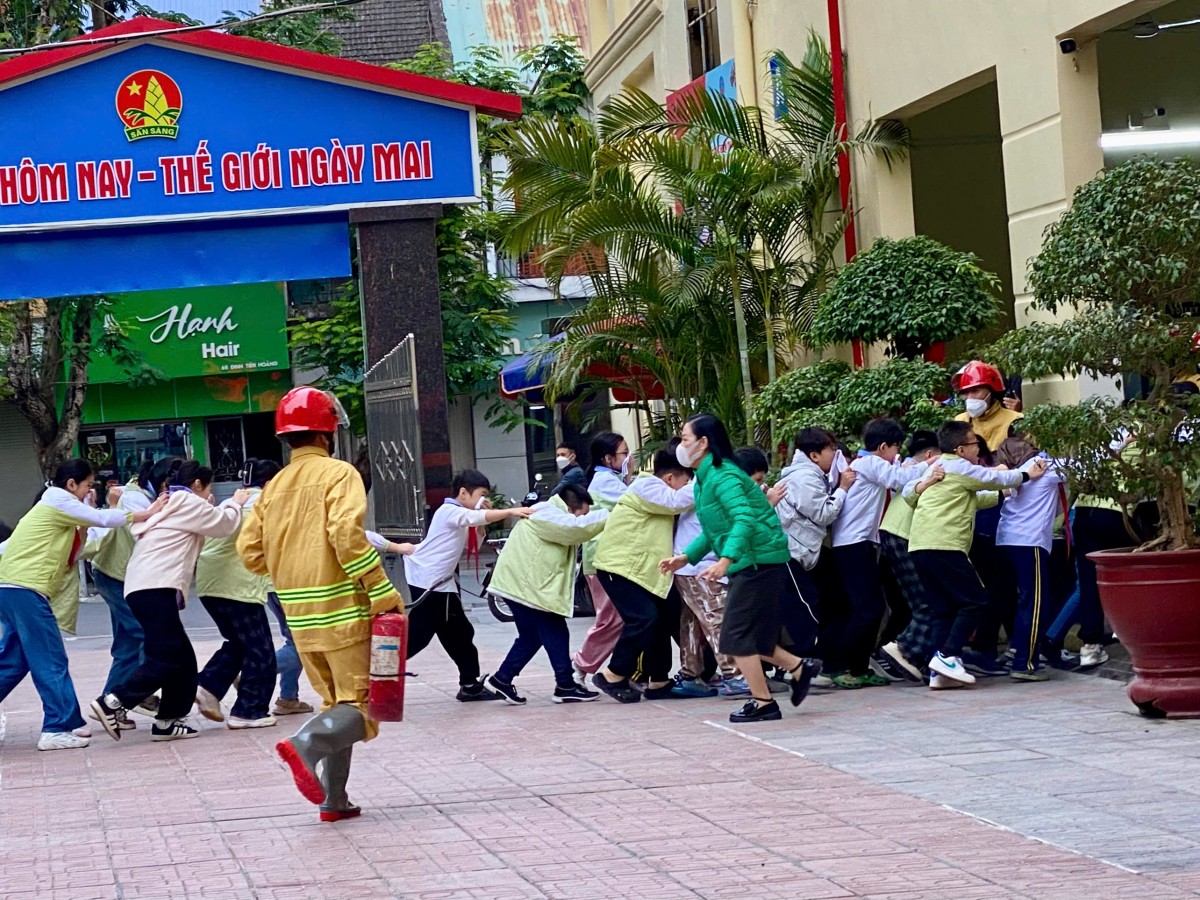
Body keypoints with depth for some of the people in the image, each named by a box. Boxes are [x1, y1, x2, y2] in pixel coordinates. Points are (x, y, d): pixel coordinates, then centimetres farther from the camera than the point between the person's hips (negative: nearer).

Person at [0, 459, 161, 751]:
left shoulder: (58, 507, 24)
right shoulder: (58, 501, -5)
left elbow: (73, 556, 19)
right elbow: (102, 519, -7)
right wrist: (147, 513, 0)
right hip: (25, 590, -10)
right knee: (50, 660, -7)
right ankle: (58, 728, -8)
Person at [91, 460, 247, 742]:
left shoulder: (168, 505, 31)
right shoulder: (187, 502, 1)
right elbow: (223, 524, 8)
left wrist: (229, 506, 28)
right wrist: (236, 504, 26)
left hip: (145, 587, 11)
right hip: (154, 588, -11)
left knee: (182, 657, 7)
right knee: (167, 656, -16)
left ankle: (168, 720, 3)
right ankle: (113, 702, -20)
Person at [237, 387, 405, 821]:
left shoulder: (275, 486, 11)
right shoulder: (339, 474, -8)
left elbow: (250, 550, 7)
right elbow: (348, 535, -21)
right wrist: (385, 594, -18)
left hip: (300, 616, 7)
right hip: (343, 612, -7)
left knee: (335, 704, 17)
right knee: (362, 707, -3)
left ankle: (334, 799, 13)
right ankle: (306, 745, -28)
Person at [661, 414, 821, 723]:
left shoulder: (722, 476, -17)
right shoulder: (706, 477, 14)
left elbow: (745, 519, -30)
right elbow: (714, 530, 24)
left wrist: (725, 560, -41)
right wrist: (687, 557, 18)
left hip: (757, 559, -10)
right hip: (748, 562, 10)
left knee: (737, 636, -6)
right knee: (750, 635, 12)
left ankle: (762, 703, 1)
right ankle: (799, 668, 18)